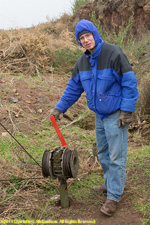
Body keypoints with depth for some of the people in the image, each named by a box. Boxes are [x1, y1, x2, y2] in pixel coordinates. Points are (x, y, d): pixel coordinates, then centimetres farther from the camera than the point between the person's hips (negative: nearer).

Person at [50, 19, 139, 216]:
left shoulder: (113, 53, -16)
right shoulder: (83, 61, 5)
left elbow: (129, 83, -15)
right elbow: (73, 87, 13)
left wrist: (126, 111, -18)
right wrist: (59, 108, 14)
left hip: (116, 115, -7)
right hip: (99, 115, 7)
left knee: (116, 156, 0)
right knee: (102, 153, 18)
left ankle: (114, 196, 12)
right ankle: (110, 184, 38)